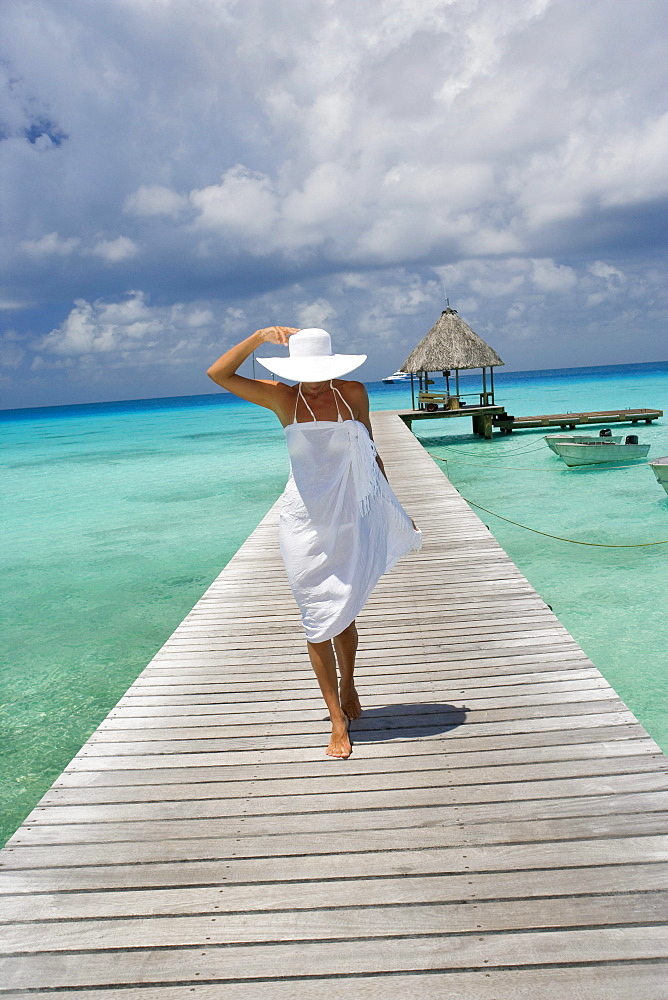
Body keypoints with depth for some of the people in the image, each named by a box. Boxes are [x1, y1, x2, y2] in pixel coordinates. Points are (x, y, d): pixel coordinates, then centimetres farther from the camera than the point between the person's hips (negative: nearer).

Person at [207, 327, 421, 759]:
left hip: (351, 519, 1)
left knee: (345, 613, 14)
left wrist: (391, 508, 15)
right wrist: (261, 335, -9)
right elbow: (218, 373, -4)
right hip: (305, 524, -1)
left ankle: (348, 687, 41)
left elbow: (371, 453, 12)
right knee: (319, 619, 1)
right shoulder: (283, 398, -2)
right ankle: (339, 720, 10)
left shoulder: (353, 393, 1)